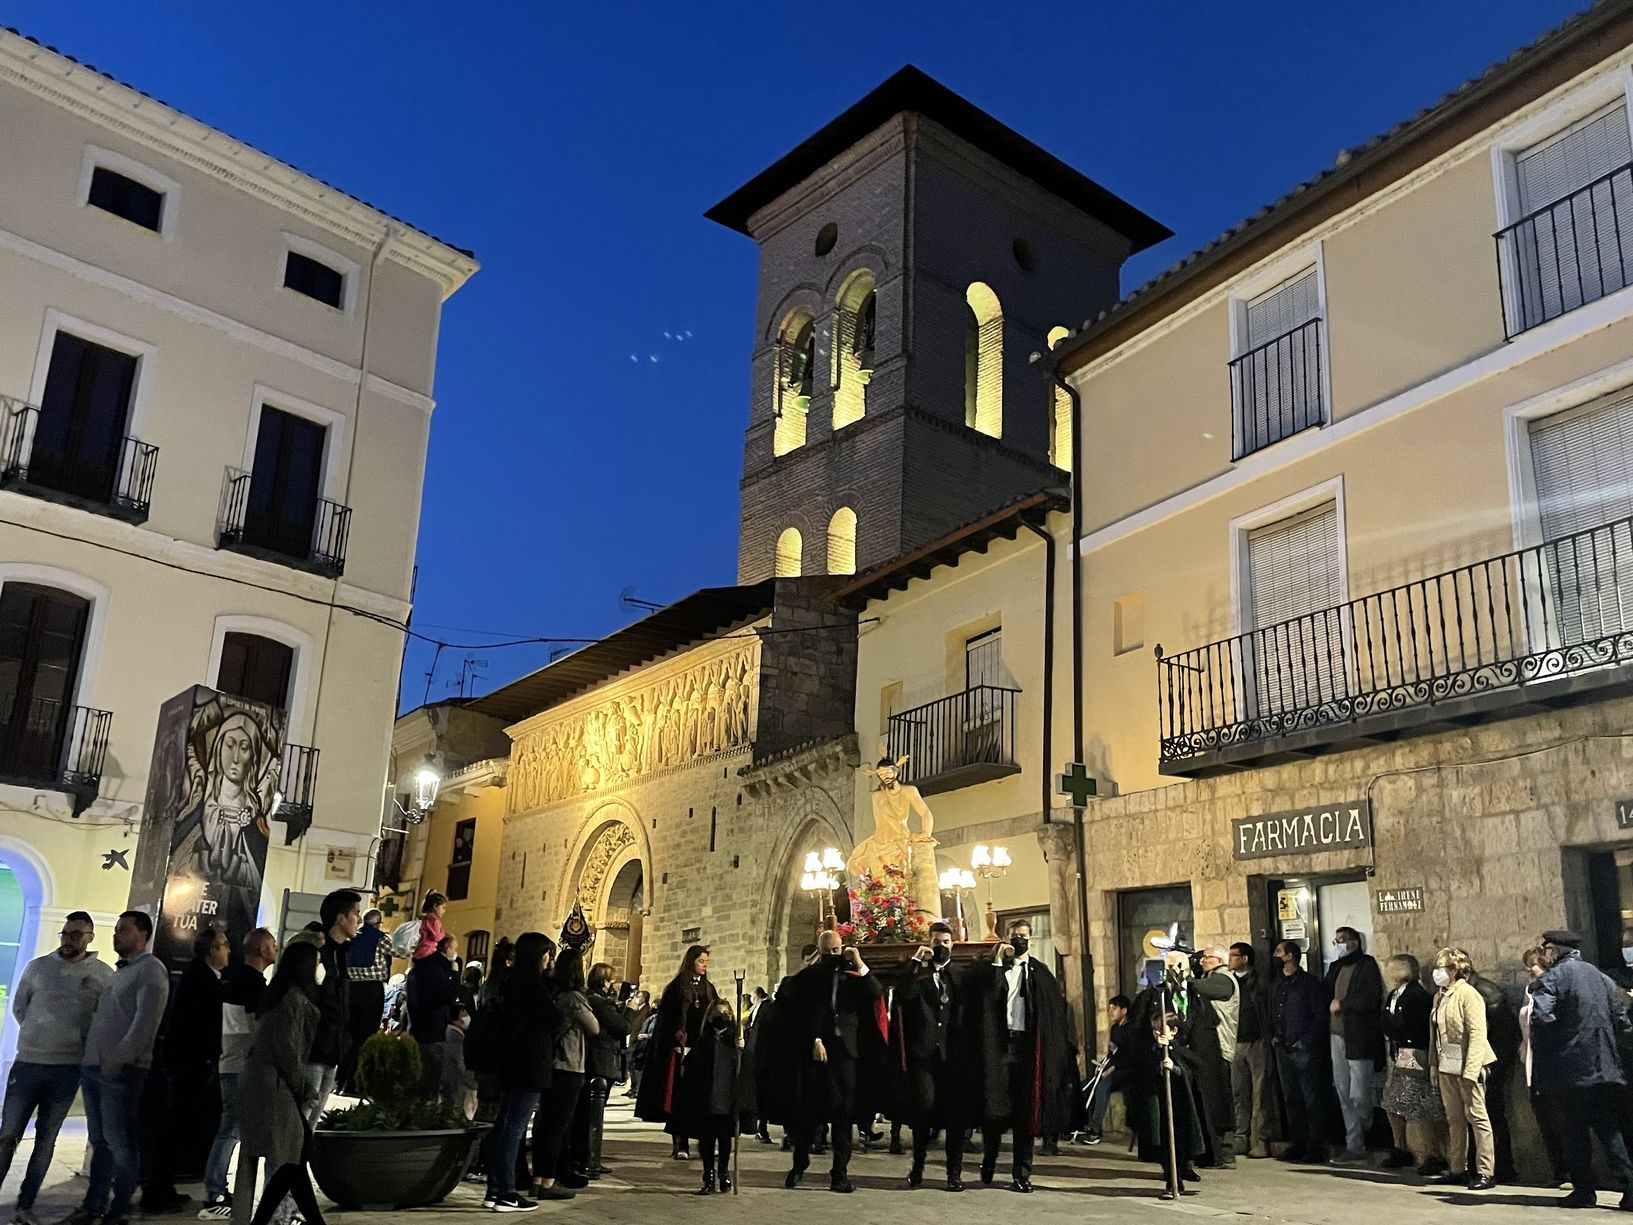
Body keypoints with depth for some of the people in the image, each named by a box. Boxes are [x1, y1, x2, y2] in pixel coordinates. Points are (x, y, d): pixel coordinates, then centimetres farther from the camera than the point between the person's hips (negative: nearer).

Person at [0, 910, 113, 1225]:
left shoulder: (104, 975, -3)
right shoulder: (38, 966, -1)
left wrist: (83, 1040, 2)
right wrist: (38, 1035, 8)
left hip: (68, 1069, 0)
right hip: (27, 1063, 0)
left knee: (46, 1140, 9)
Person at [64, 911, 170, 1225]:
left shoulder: (151, 970, -7)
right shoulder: (119, 971, 20)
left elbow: (146, 1021, -16)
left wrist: (118, 1059, -19)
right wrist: (90, 1056, 13)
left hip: (121, 1070, -8)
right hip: (93, 1066, 8)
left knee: (119, 1142, -3)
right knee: (99, 1140, 13)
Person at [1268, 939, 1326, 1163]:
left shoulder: (1308, 981, -6)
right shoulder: (1276, 983, 15)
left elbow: (1319, 1014, -8)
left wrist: (1306, 1041, -13)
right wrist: (1273, 1037, 7)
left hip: (1303, 1049, -7)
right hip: (1283, 1049, 7)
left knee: (1310, 1099, -3)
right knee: (1291, 1098, 10)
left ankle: (1315, 1146, 3)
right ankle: (1297, 1143, 17)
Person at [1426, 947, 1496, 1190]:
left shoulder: (1467, 994, -11)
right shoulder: (1439, 996, 14)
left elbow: (1477, 1033, -15)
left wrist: (1470, 1069, -20)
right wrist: (1434, 1063, 15)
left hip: (1467, 1065, -8)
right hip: (1447, 1066, 8)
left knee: (1477, 1117, -2)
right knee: (1454, 1118, 12)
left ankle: (1485, 1173, 3)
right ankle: (1458, 1169, 19)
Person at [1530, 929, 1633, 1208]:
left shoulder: (1551, 979, -10)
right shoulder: (1601, 978, 11)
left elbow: (1540, 1016, -23)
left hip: (1568, 1068, -6)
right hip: (1605, 1067, 6)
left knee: (1573, 1132, 5)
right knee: (1610, 1130, 10)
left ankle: (1584, 1190, 9)